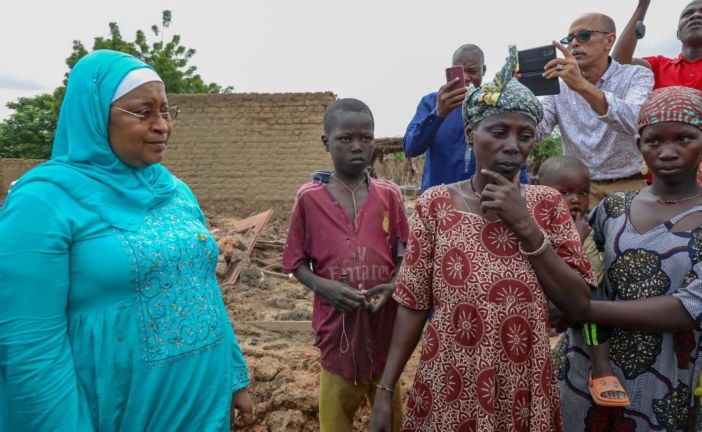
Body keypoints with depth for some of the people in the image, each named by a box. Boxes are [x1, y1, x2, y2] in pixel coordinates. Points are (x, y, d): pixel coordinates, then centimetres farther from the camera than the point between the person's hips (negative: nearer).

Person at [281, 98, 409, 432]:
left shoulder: (389, 194, -2)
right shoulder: (309, 197, -6)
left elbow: (404, 254, 4)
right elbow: (296, 261, 0)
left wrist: (394, 285, -15)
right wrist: (322, 285, -18)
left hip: (384, 319, 2)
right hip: (336, 320, -1)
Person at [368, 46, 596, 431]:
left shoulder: (548, 204, -2)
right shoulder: (436, 204, -7)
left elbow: (579, 304, -7)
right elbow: (413, 304, -5)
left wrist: (525, 226, -15)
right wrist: (386, 390, -8)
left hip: (523, 391, 2)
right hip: (447, 389, -1)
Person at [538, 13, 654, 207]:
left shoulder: (637, 75, -3)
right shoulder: (560, 85, 5)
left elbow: (633, 122, -23)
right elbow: (534, 131, -8)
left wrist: (583, 86, -36)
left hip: (628, 187, -1)